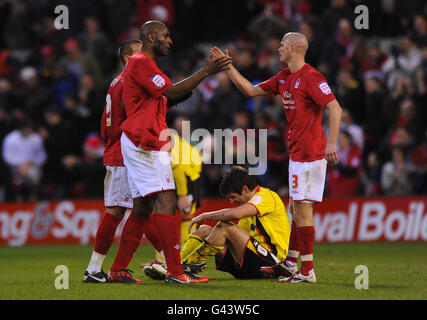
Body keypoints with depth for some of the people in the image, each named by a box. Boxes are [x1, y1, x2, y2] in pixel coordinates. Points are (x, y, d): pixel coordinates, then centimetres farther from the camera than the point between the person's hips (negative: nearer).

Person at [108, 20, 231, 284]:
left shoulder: (142, 64, 24)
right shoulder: (141, 63, -10)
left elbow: (168, 99, 21)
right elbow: (171, 93, -18)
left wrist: (206, 71, 12)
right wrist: (205, 72, -16)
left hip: (143, 145, 11)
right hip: (146, 143, -11)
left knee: (143, 208, 11)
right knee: (165, 202, -15)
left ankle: (118, 269, 15)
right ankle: (175, 272, -19)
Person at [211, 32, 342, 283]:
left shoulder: (310, 77, -14)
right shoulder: (284, 78, 14)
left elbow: (335, 108, -20)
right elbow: (251, 90, 23)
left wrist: (331, 142, -27)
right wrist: (228, 67, 20)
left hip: (309, 154, -10)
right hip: (297, 153, 10)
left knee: (302, 210, -10)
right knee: (296, 208, 15)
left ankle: (307, 271, -9)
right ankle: (290, 263, 24)